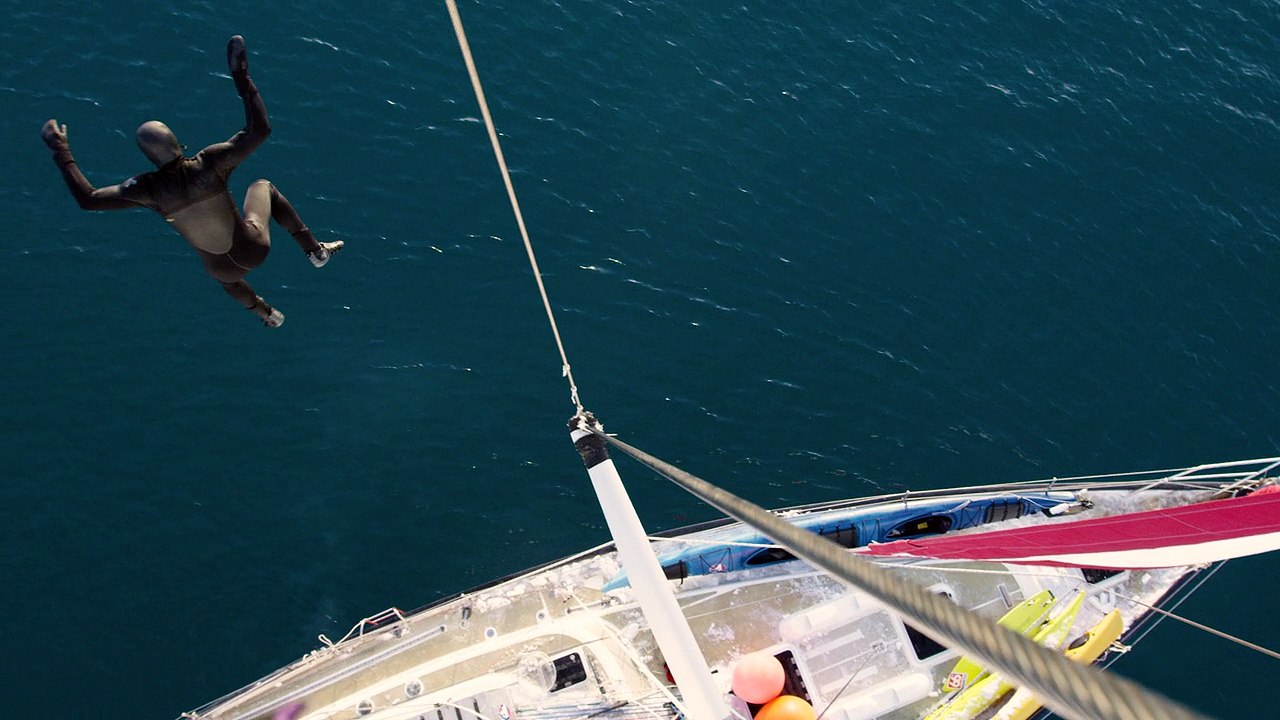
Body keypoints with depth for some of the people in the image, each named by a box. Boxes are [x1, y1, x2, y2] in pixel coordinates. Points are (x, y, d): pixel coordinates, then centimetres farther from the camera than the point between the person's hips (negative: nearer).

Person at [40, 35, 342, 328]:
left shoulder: (149, 189, -25)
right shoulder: (209, 164, -30)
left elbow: (87, 199, -15)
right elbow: (260, 130, -28)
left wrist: (61, 151, -6)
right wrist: (241, 77, -24)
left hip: (222, 268, 1)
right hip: (254, 250, -1)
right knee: (263, 186, 29)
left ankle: (269, 315, 67)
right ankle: (315, 250, 30)